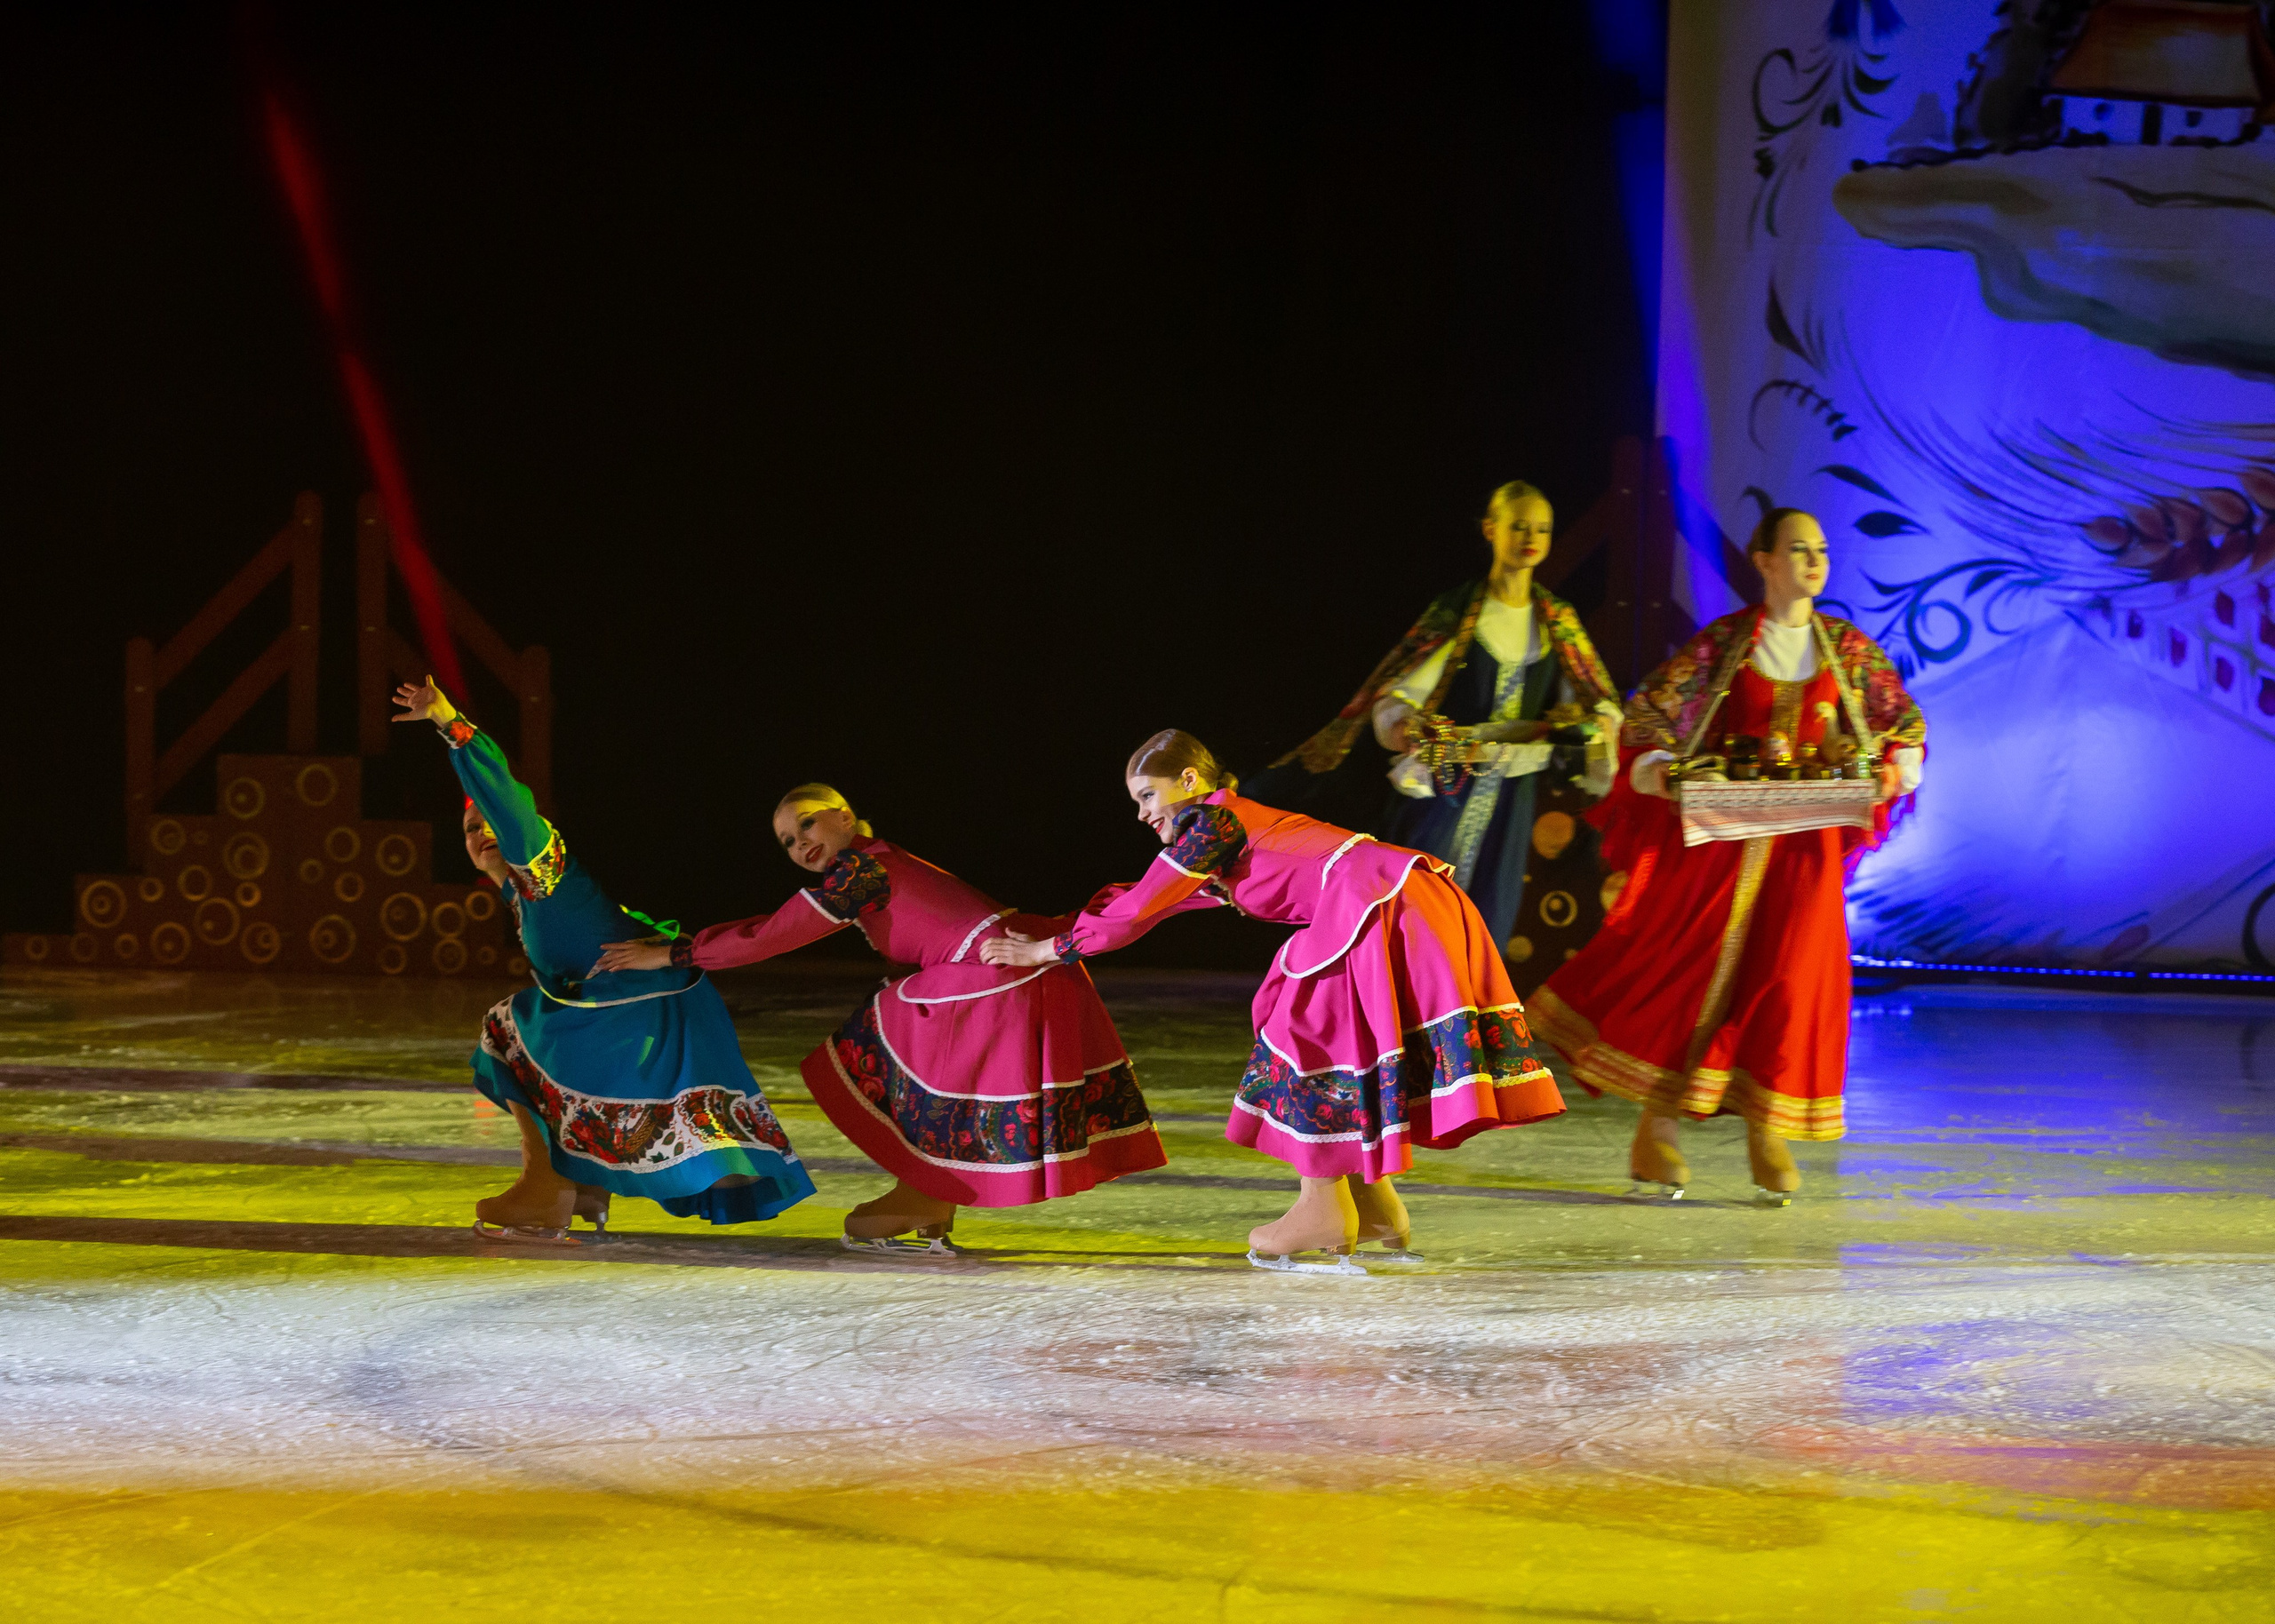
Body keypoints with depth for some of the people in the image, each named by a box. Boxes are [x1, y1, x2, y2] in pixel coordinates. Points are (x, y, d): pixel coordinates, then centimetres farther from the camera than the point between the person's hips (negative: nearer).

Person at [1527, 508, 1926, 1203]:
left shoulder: (1849, 649, 7)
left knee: (1789, 978, -3)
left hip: (1805, 841, 2)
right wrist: (1659, 772, -15)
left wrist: (1890, 771, -5)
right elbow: (1647, 713, 1)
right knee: (1691, 965, -4)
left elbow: (1906, 724, 14)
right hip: (1719, 834, -2)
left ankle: (1766, 1133, 8)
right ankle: (1656, 1132, 4)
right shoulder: (1723, 643, 0)